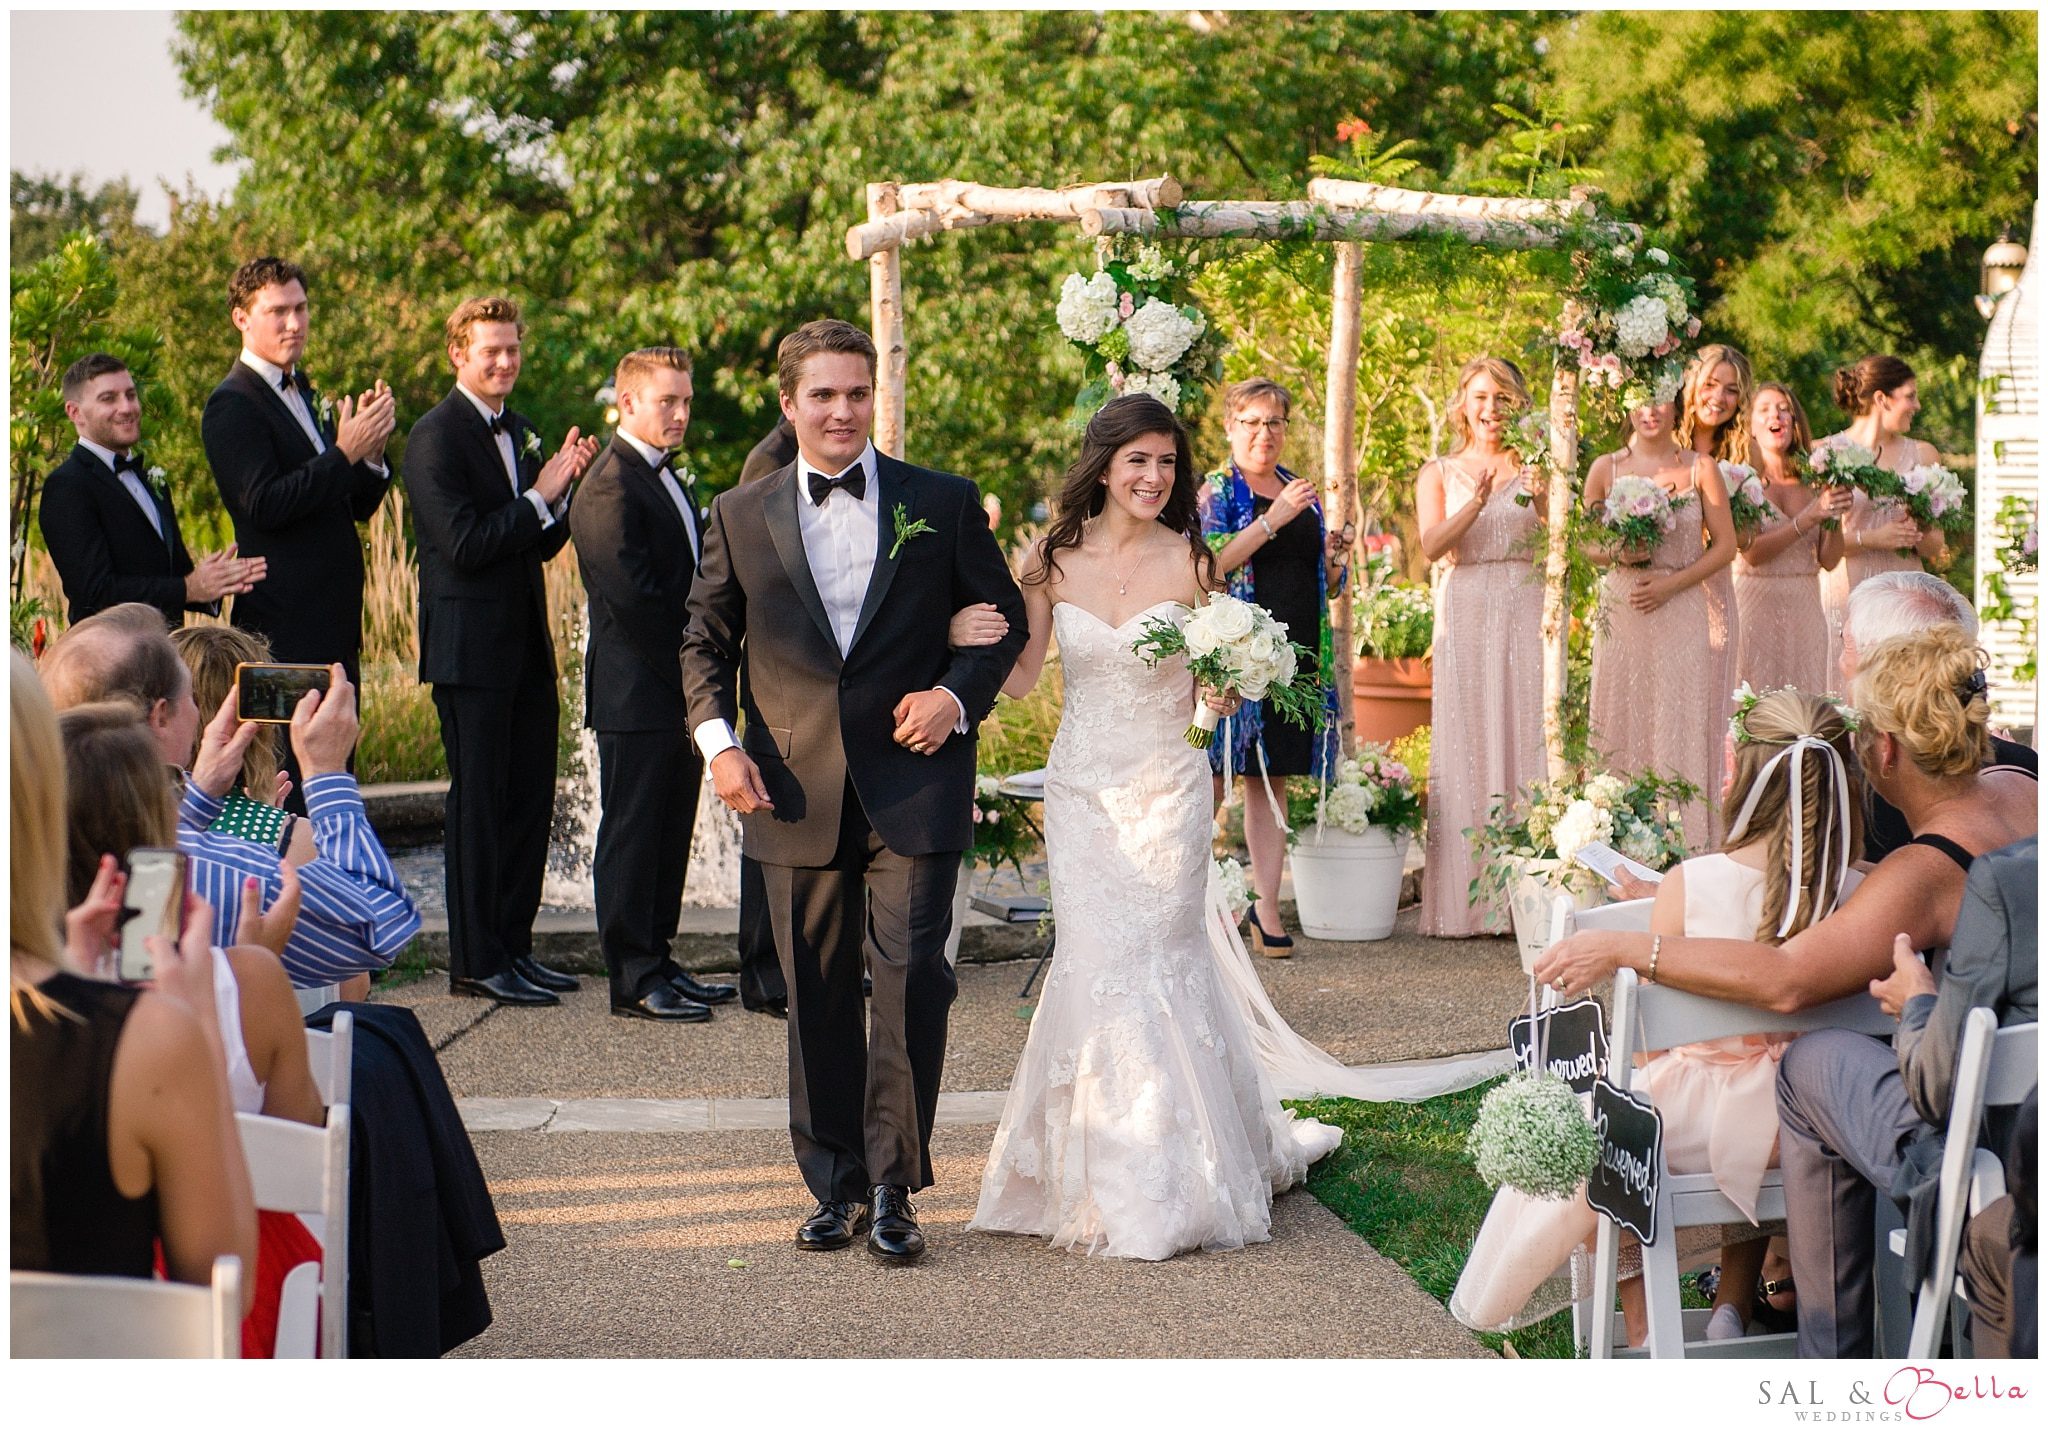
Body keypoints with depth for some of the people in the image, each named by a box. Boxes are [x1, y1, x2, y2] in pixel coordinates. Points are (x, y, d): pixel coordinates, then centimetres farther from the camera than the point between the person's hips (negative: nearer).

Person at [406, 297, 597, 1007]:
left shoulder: (519, 433, 15)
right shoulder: (436, 436, -10)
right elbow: (463, 543, -19)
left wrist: (564, 490, 0)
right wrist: (539, 496, -16)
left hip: (526, 643, 8)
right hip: (471, 648, -8)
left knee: (531, 799, 10)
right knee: (479, 802, -2)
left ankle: (513, 944, 20)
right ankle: (474, 961, 5)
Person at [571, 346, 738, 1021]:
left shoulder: (674, 478, 17)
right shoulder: (610, 486, -14)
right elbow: (633, 598, -20)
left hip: (678, 695, 9)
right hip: (635, 694, -9)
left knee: (670, 837, 13)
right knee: (631, 837, -2)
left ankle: (657, 962, 21)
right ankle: (634, 981, 2)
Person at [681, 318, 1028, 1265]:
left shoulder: (944, 504, 4)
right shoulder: (740, 515, 8)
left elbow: (1003, 617, 10)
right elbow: (705, 641, 14)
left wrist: (959, 694, -7)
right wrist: (718, 741, -1)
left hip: (913, 791, -2)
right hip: (796, 795, 2)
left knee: (911, 985, -7)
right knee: (817, 1001, 9)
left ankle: (893, 1188, 5)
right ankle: (836, 1187, 21)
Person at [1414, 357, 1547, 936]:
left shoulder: (1532, 470, 9)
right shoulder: (1438, 474, 10)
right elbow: (1432, 546, -5)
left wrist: (1542, 502, -21)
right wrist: (1475, 504, -21)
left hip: (1525, 614, 0)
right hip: (1465, 616, 0)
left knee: (1524, 741, -4)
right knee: (1465, 747, -3)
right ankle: (1465, 902, -3)